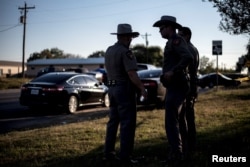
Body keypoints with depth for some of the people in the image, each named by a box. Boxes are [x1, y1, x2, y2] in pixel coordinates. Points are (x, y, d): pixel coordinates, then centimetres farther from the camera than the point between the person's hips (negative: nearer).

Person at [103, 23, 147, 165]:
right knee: (127, 123, -4)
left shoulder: (109, 51, 11)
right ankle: (125, 156, -4)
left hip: (112, 88, 9)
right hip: (125, 89, -9)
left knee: (113, 121, 15)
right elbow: (132, 74, -22)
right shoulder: (126, 52, -15)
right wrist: (142, 88, -19)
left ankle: (109, 152, 20)